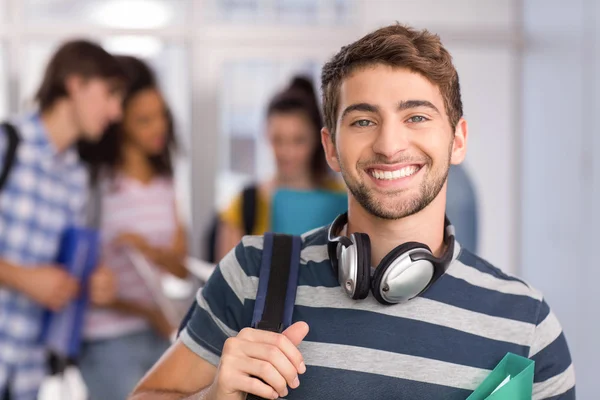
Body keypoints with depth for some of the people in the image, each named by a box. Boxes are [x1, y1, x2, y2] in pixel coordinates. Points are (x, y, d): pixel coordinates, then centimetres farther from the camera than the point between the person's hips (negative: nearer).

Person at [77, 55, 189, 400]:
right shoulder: (91, 182, -10)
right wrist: (144, 311, -18)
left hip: (162, 333, 6)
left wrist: (151, 249, -14)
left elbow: (181, 266, 8)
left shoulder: (164, 180, 10)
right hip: (109, 340, -6)